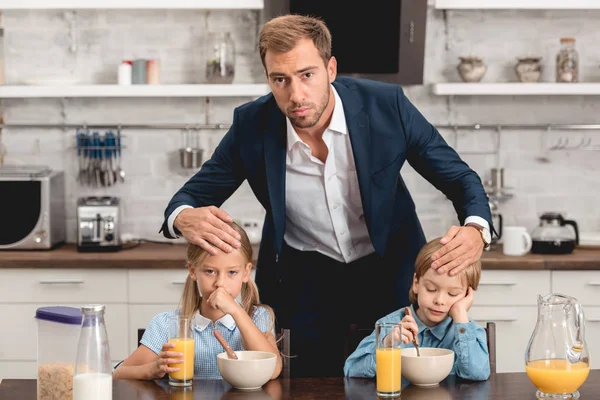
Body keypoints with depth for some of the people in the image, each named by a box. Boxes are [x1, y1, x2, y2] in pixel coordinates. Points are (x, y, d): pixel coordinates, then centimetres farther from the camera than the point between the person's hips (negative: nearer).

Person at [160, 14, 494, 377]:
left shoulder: (386, 106, -20)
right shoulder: (252, 125, -16)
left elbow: (460, 178, -11)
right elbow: (193, 194, -6)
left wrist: (475, 230, -33)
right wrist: (184, 217, -33)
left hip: (389, 269, 0)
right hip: (305, 278, 0)